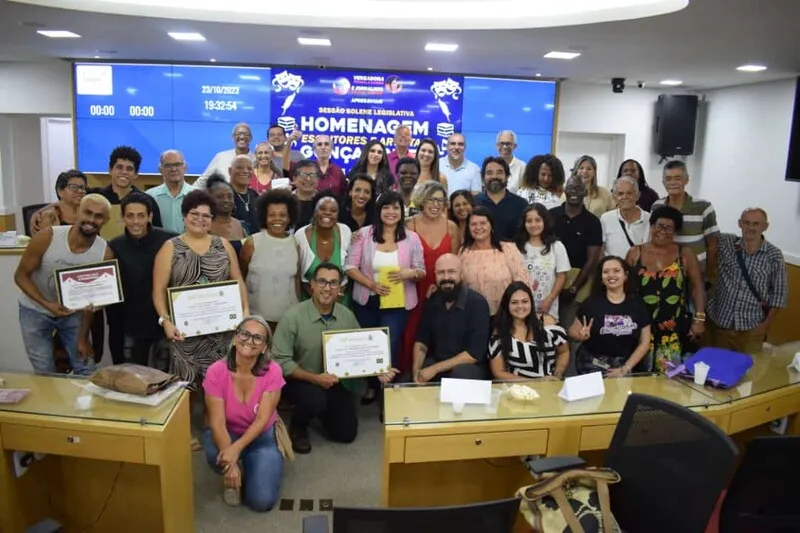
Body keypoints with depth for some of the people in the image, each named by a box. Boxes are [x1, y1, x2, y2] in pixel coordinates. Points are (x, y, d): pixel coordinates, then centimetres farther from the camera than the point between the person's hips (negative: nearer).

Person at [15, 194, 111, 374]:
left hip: (73, 312, 2)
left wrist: (83, 337, -6)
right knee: (45, 373, 5)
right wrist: (47, 304, -29)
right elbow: (20, 275, -15)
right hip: (35, 311, -1)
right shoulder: (47, 237, -26)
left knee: (86, 370, 5)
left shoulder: (104, 253, -20)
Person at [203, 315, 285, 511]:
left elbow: (262, 419, -22)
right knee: (216, 456, -36)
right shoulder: (216, 372, -20)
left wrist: (236, 449, -38)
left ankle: (248, 470, 17)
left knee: (262, 501, -18)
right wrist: (231, 464, -37)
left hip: (263, 436, 0)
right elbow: (217, 423, -23)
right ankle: (233, 478, 2)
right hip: (228, 434, 1)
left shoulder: (272, 372, -20)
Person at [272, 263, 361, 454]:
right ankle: (297, 427, 0)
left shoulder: (347, 315, -6)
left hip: (334, 382, 5)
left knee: (347, 433, 1)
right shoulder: (293, 316, -21)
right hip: (301, 381, -4)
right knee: (315, 400, -35)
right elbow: (281, 361, -20)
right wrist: (314, 378, -25)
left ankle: (323, 409, 32)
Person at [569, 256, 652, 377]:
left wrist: (626, 368, -3)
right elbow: (573, 331, 2)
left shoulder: (637, 304, 1)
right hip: (593, 364, -2)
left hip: (623, 365, 2)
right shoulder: (591, 303, -4)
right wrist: (582, 336, -20)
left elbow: (645, 342, 4)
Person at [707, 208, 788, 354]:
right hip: (720, 321, 1)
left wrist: (768, 322, -2)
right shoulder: (725, 243, -3)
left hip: (752, 326, -1)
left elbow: (778, 292, 0)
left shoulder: (774, 255, -5)